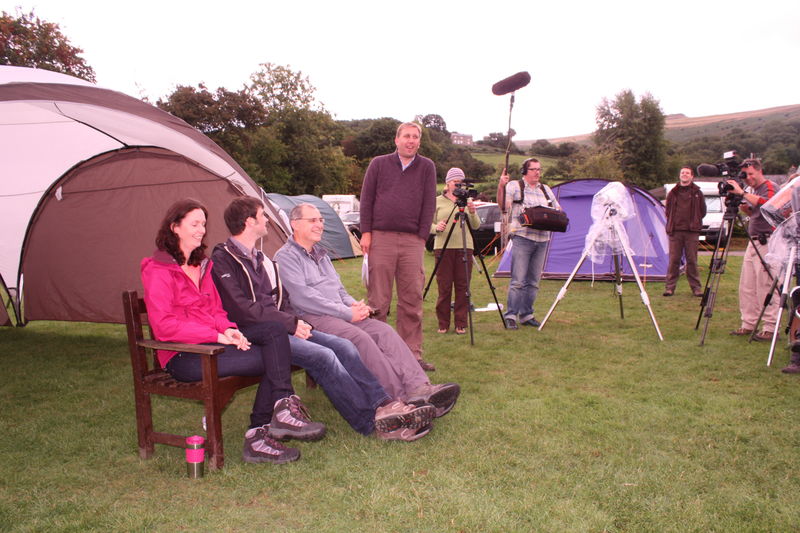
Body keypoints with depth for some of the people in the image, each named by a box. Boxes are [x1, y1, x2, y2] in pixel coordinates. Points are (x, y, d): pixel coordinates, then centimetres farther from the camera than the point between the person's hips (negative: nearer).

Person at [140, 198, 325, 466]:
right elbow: (164, 325, -16)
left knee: (273, 329, -19)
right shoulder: (158, 270, -8)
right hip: (183, 357, -8)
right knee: (272, 360, -24)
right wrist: (218, 336, -21)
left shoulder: (202, 264, 18)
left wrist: (229, 329, -5)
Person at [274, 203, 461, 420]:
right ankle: (402, 399, -34)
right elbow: (304, 298, -14)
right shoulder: (286, 257, -2)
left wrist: (354, 304, 5)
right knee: (360, 337, -32)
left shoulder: (321, 254, 25)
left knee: (384, 331, -17)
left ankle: (419, 387, -32)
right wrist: (347, 313, -14)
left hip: (341, 314, 8)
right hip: (313, 319, -8)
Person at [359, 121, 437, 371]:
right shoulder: (379, 164, 9)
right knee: (378, 299, 0)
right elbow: (366, 199, 7)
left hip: (412, 241, 1)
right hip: (381, 238, -1)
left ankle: (413, 354, 9)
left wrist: (422, 236, 1)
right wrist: (366, 232, -1)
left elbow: (429, 204, 8)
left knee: (412, 300, 2)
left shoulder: (427, 167, 11)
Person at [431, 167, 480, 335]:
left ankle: (461, 324, 11)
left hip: (464, 247, 2)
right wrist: (436, 227, -15)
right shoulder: (438, 201, 8)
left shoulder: (467, 201, 12)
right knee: (444, 286, 0)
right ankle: (443, 324, 10)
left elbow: (476, 226, 6)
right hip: (443, 247, -1)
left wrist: (472, 213, -13)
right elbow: (429, 224, 6)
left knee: (462, 286, 2)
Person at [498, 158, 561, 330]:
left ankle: (526, 315, 17)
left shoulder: (545, 189, 19)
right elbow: (504, 206, -14)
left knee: (533, 282, 9)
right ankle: (510, 316, -5)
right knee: (518, 281, -10)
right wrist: (501, 186, -31)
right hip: (522, 238, -6)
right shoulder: (515, 186, 2)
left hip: (542, 240, 6)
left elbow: (558, 210, 23)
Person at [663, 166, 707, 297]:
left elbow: (702, 211, 12)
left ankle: (696, 287, 10)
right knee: (673, 260, 0)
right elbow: (668, 211, 16)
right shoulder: (673, 193, 10)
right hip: (675, 232, 1)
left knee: (692, 260, 2)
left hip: (692, 232, -1)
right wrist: (672, 224, 9)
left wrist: (695, 223, 9)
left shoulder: (697, 193, 7)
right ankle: (669, 287, 5)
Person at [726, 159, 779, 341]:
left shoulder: (770, 187, -9)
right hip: (753, 242, 9)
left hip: (766, 242, -9)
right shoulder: (753, 190, 18)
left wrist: (742, 192, -30)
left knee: (765, 287, -8)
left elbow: (764, 203, -30)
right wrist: (743, 207, 8)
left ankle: (770, 328, -4)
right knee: (746, 286, 10)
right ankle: (748, 324, 17)